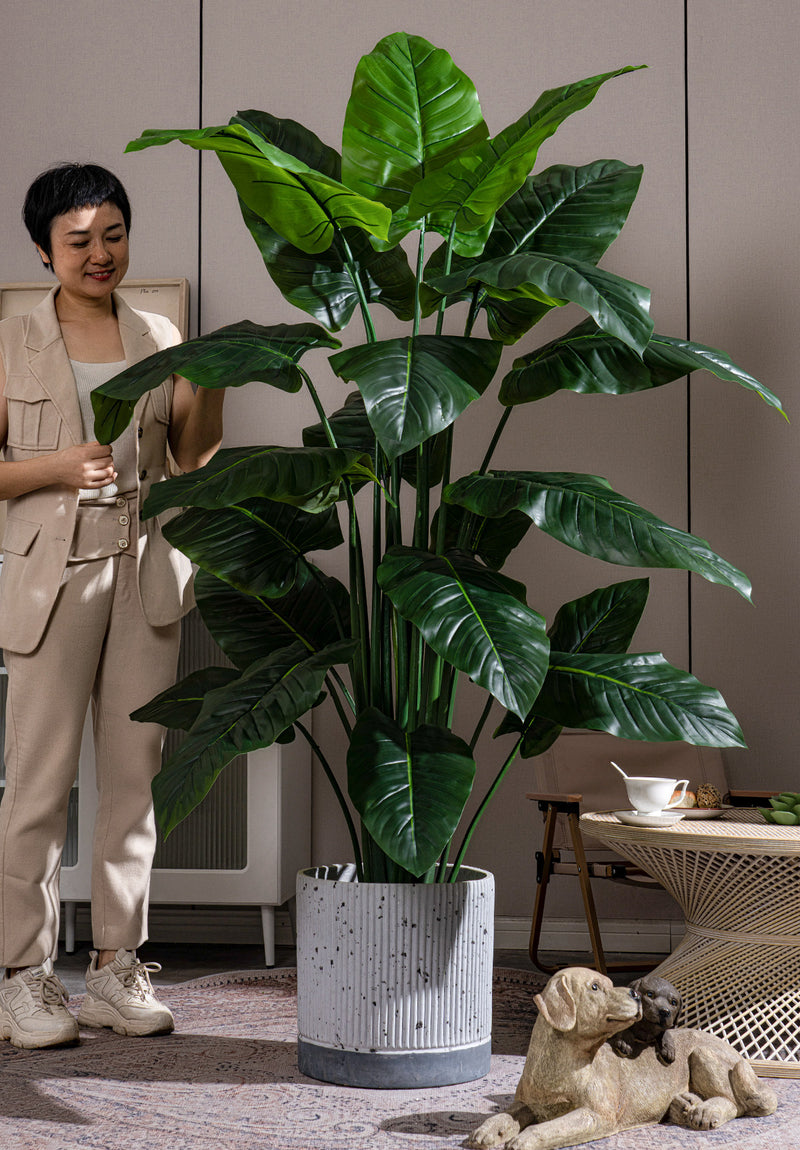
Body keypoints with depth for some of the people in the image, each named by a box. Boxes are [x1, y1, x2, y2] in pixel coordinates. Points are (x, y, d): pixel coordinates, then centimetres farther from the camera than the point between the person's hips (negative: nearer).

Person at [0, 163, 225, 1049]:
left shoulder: (159, 339, 12)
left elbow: (195, 461, 11)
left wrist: (209, 387, -5)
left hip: (146, 572, 3)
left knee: (135, 775, 5)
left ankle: (115, 969, 15)